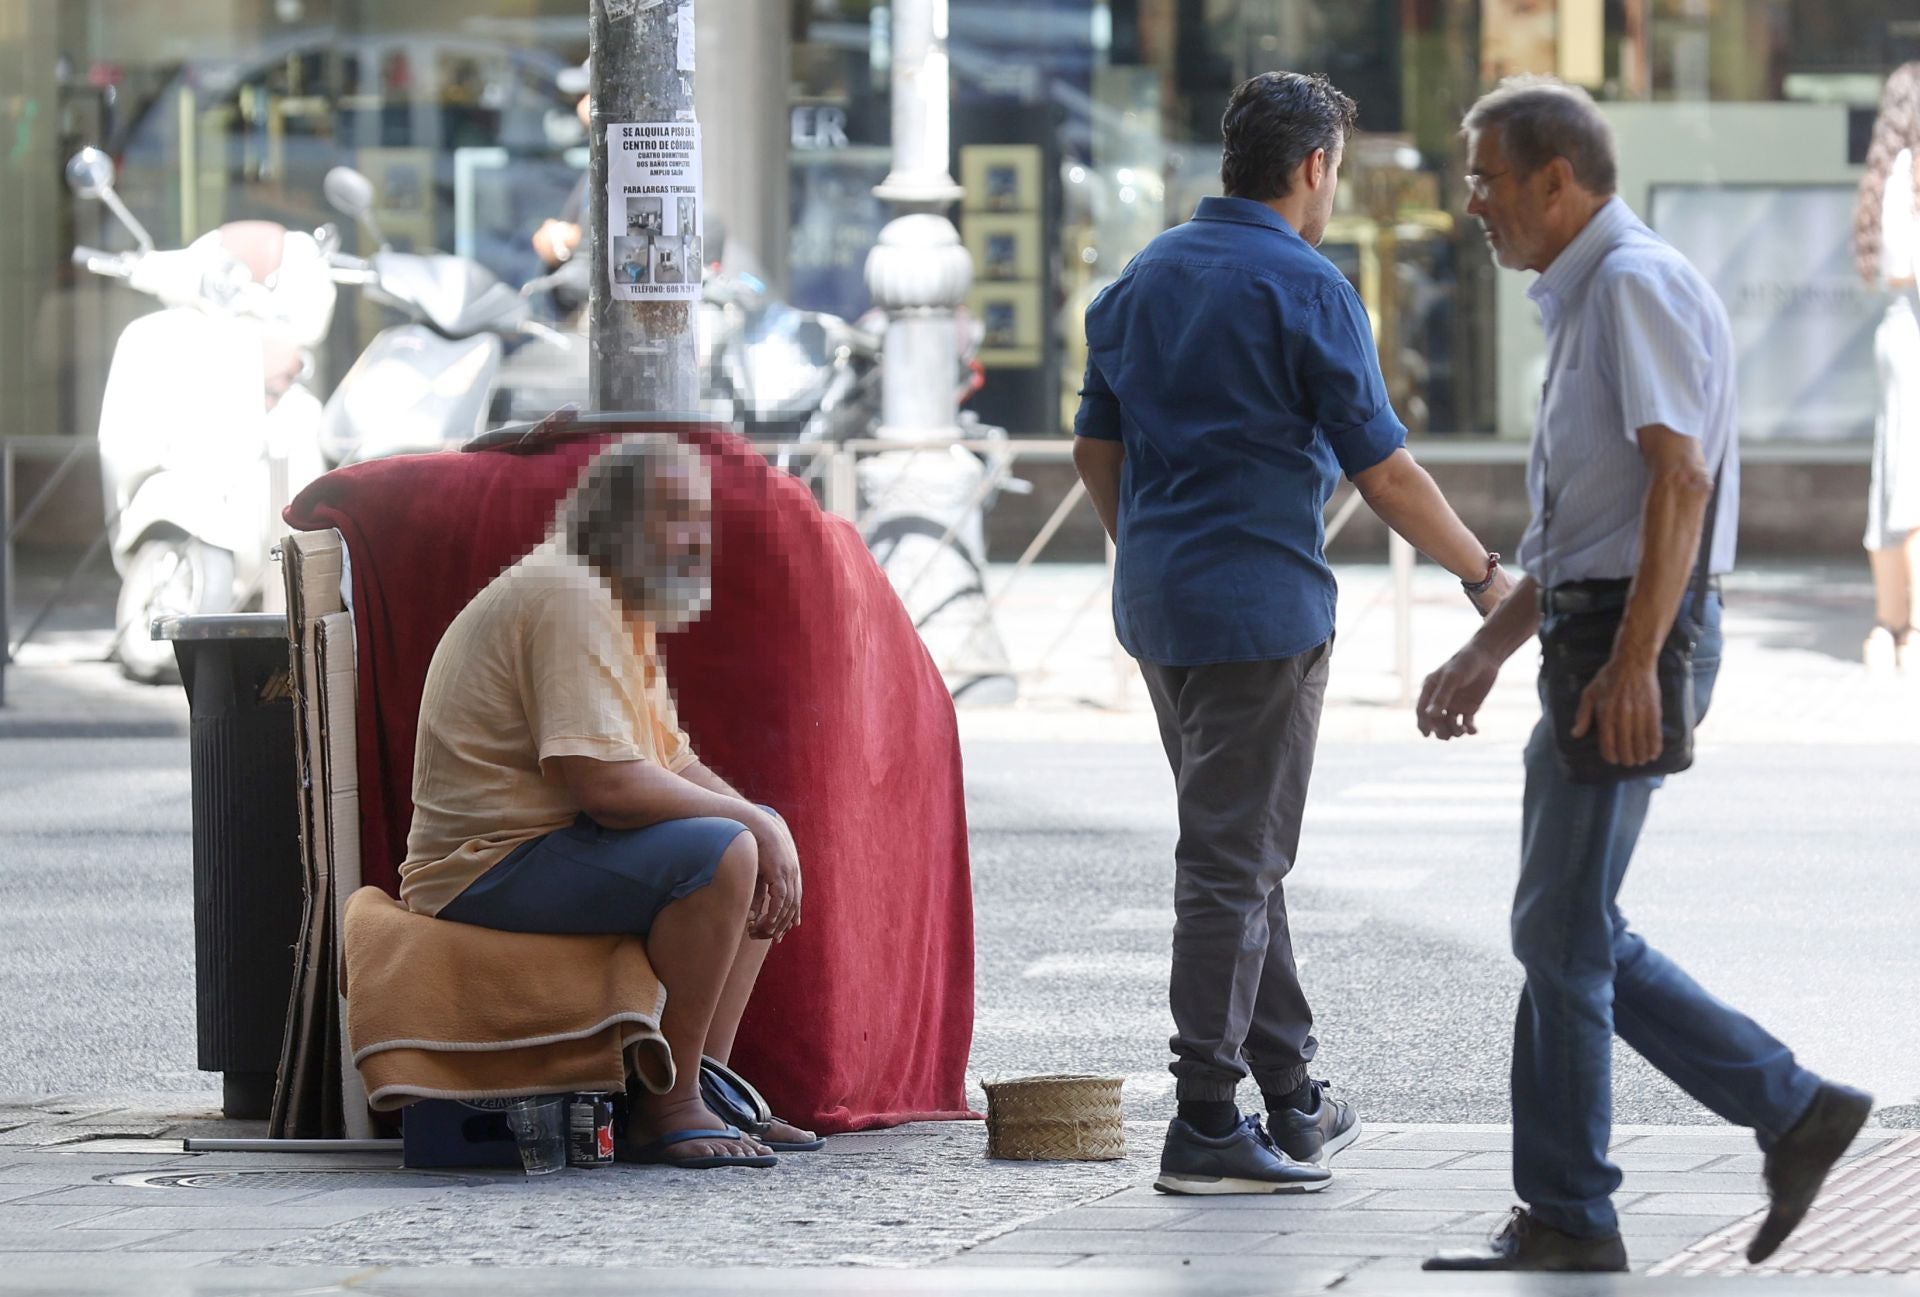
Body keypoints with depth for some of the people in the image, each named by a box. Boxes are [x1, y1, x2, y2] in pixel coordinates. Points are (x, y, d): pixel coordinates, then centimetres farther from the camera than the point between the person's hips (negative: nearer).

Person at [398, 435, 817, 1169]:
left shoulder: (623, 608, 18)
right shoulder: (569, 599, -17)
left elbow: (673, 767, 18)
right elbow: (608, 785, -26)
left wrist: (769, 830, -2)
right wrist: (756, 822, -15)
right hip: (488, 871, -11)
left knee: (763, 858, 16)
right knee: (720, 853, -28)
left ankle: (708, 1084, 11)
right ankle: (669, 1107, -22)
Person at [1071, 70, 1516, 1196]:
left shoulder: (1146, 278, 11)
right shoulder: (1306, 289, -12)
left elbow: (1096, 448, 16)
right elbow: (1386, 471, -11)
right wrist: (1484, 573, 2)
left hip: (1157, 606, 8)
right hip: (1262, 614, -8)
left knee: (1241, 853, 16)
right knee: (1235, 865, -5)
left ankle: (1293, 1097, 22)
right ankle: (1207, 1125, -6)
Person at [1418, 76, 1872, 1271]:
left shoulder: (1637, 285, -12)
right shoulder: (1584, 302, 20)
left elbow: (1680, 476, -22)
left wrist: (1633, 664, -28)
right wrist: (1485, 654, 24)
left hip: (1633, 649, -10)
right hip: (1597, 641, 10)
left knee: (1562, 934, -6)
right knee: (1574, 937, 11)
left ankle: (1567, 1218, 1)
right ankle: (1793, 1112, 12)